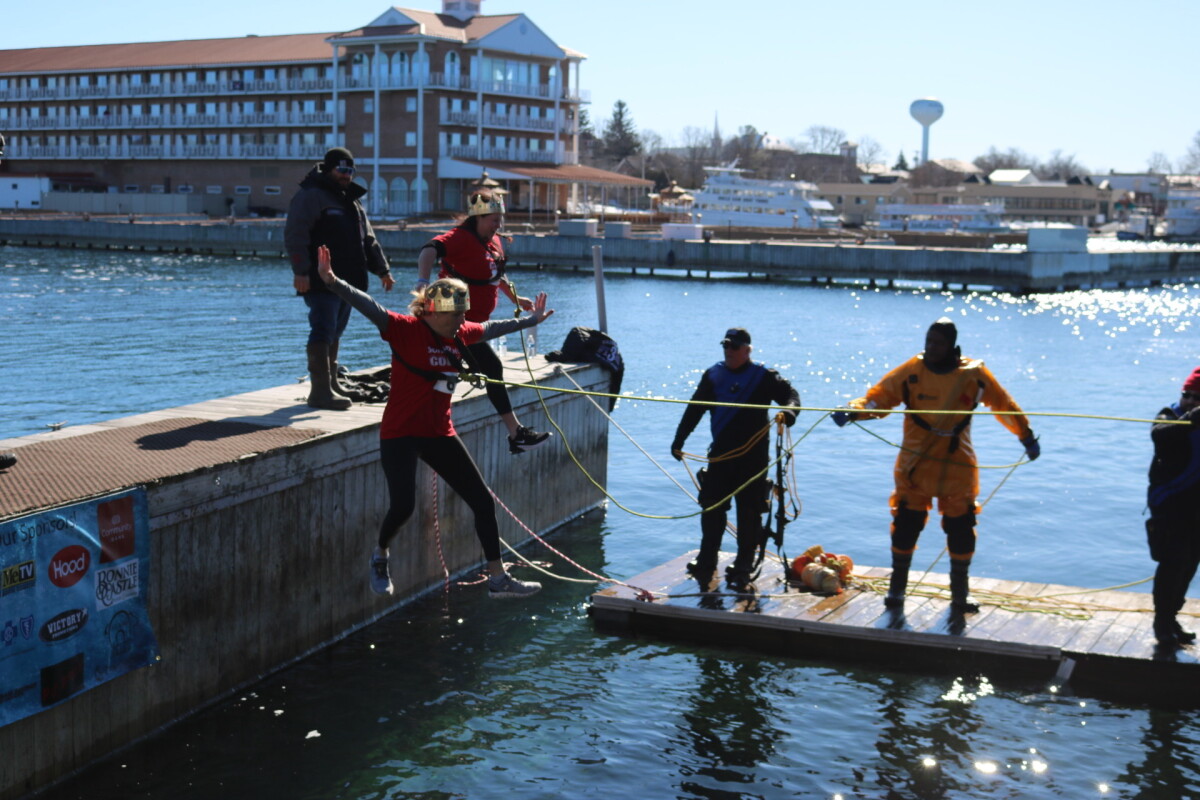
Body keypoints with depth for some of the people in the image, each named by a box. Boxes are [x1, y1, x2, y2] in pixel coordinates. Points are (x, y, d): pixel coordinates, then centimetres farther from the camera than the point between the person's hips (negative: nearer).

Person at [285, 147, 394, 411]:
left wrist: (382, 270, 22)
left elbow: (368, 240, 28)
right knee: (323, 332, -12)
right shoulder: (310, 196, -6)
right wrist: (301, 271, -23)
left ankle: (331, 384, 23)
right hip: (322, 281, -9)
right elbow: (295, 236, -15)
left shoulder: (352, 201, 22)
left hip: (348, 280, 9)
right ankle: (321, 391, -14)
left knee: (335, 332, 14)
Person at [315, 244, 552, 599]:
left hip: (439, 433, 7)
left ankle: (498, 579, 18)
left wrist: (531, 320, 39)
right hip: (401, 433, -7)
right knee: (403, 505, -20)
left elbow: (492, 328, 25)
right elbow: (369, 307, -27)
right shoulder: (405, 329, -13)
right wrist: (332, 282, -42)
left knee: (482, 500, 6)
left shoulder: (461, 334, 6)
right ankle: (380, 556, 15)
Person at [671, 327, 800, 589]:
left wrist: (790, 411, -26)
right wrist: (678, 440, 11)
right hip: (720, 454, 3)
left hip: (753, 457, -3)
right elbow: (695, 409, 13)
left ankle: (742, 569, 8)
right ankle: (706, 564, 15)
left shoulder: (764, 377, -1)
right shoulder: (713, 375, 9)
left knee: (749, 513, 0)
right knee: (711, 508, 3)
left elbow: (791, 395, -3)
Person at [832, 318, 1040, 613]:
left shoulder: (973, 373, -3)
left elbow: (1004, 405, 9)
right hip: (915, 464, -1)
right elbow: (878, 398, -11)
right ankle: (896, 588, 18)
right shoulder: (911, 371, -6)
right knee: (906, 525, 1)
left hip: (957, 466, 1)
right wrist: (853, 411, -30)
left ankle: (960, 593, 22)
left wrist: (1027, 436, 15)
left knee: (960, 530, 5)